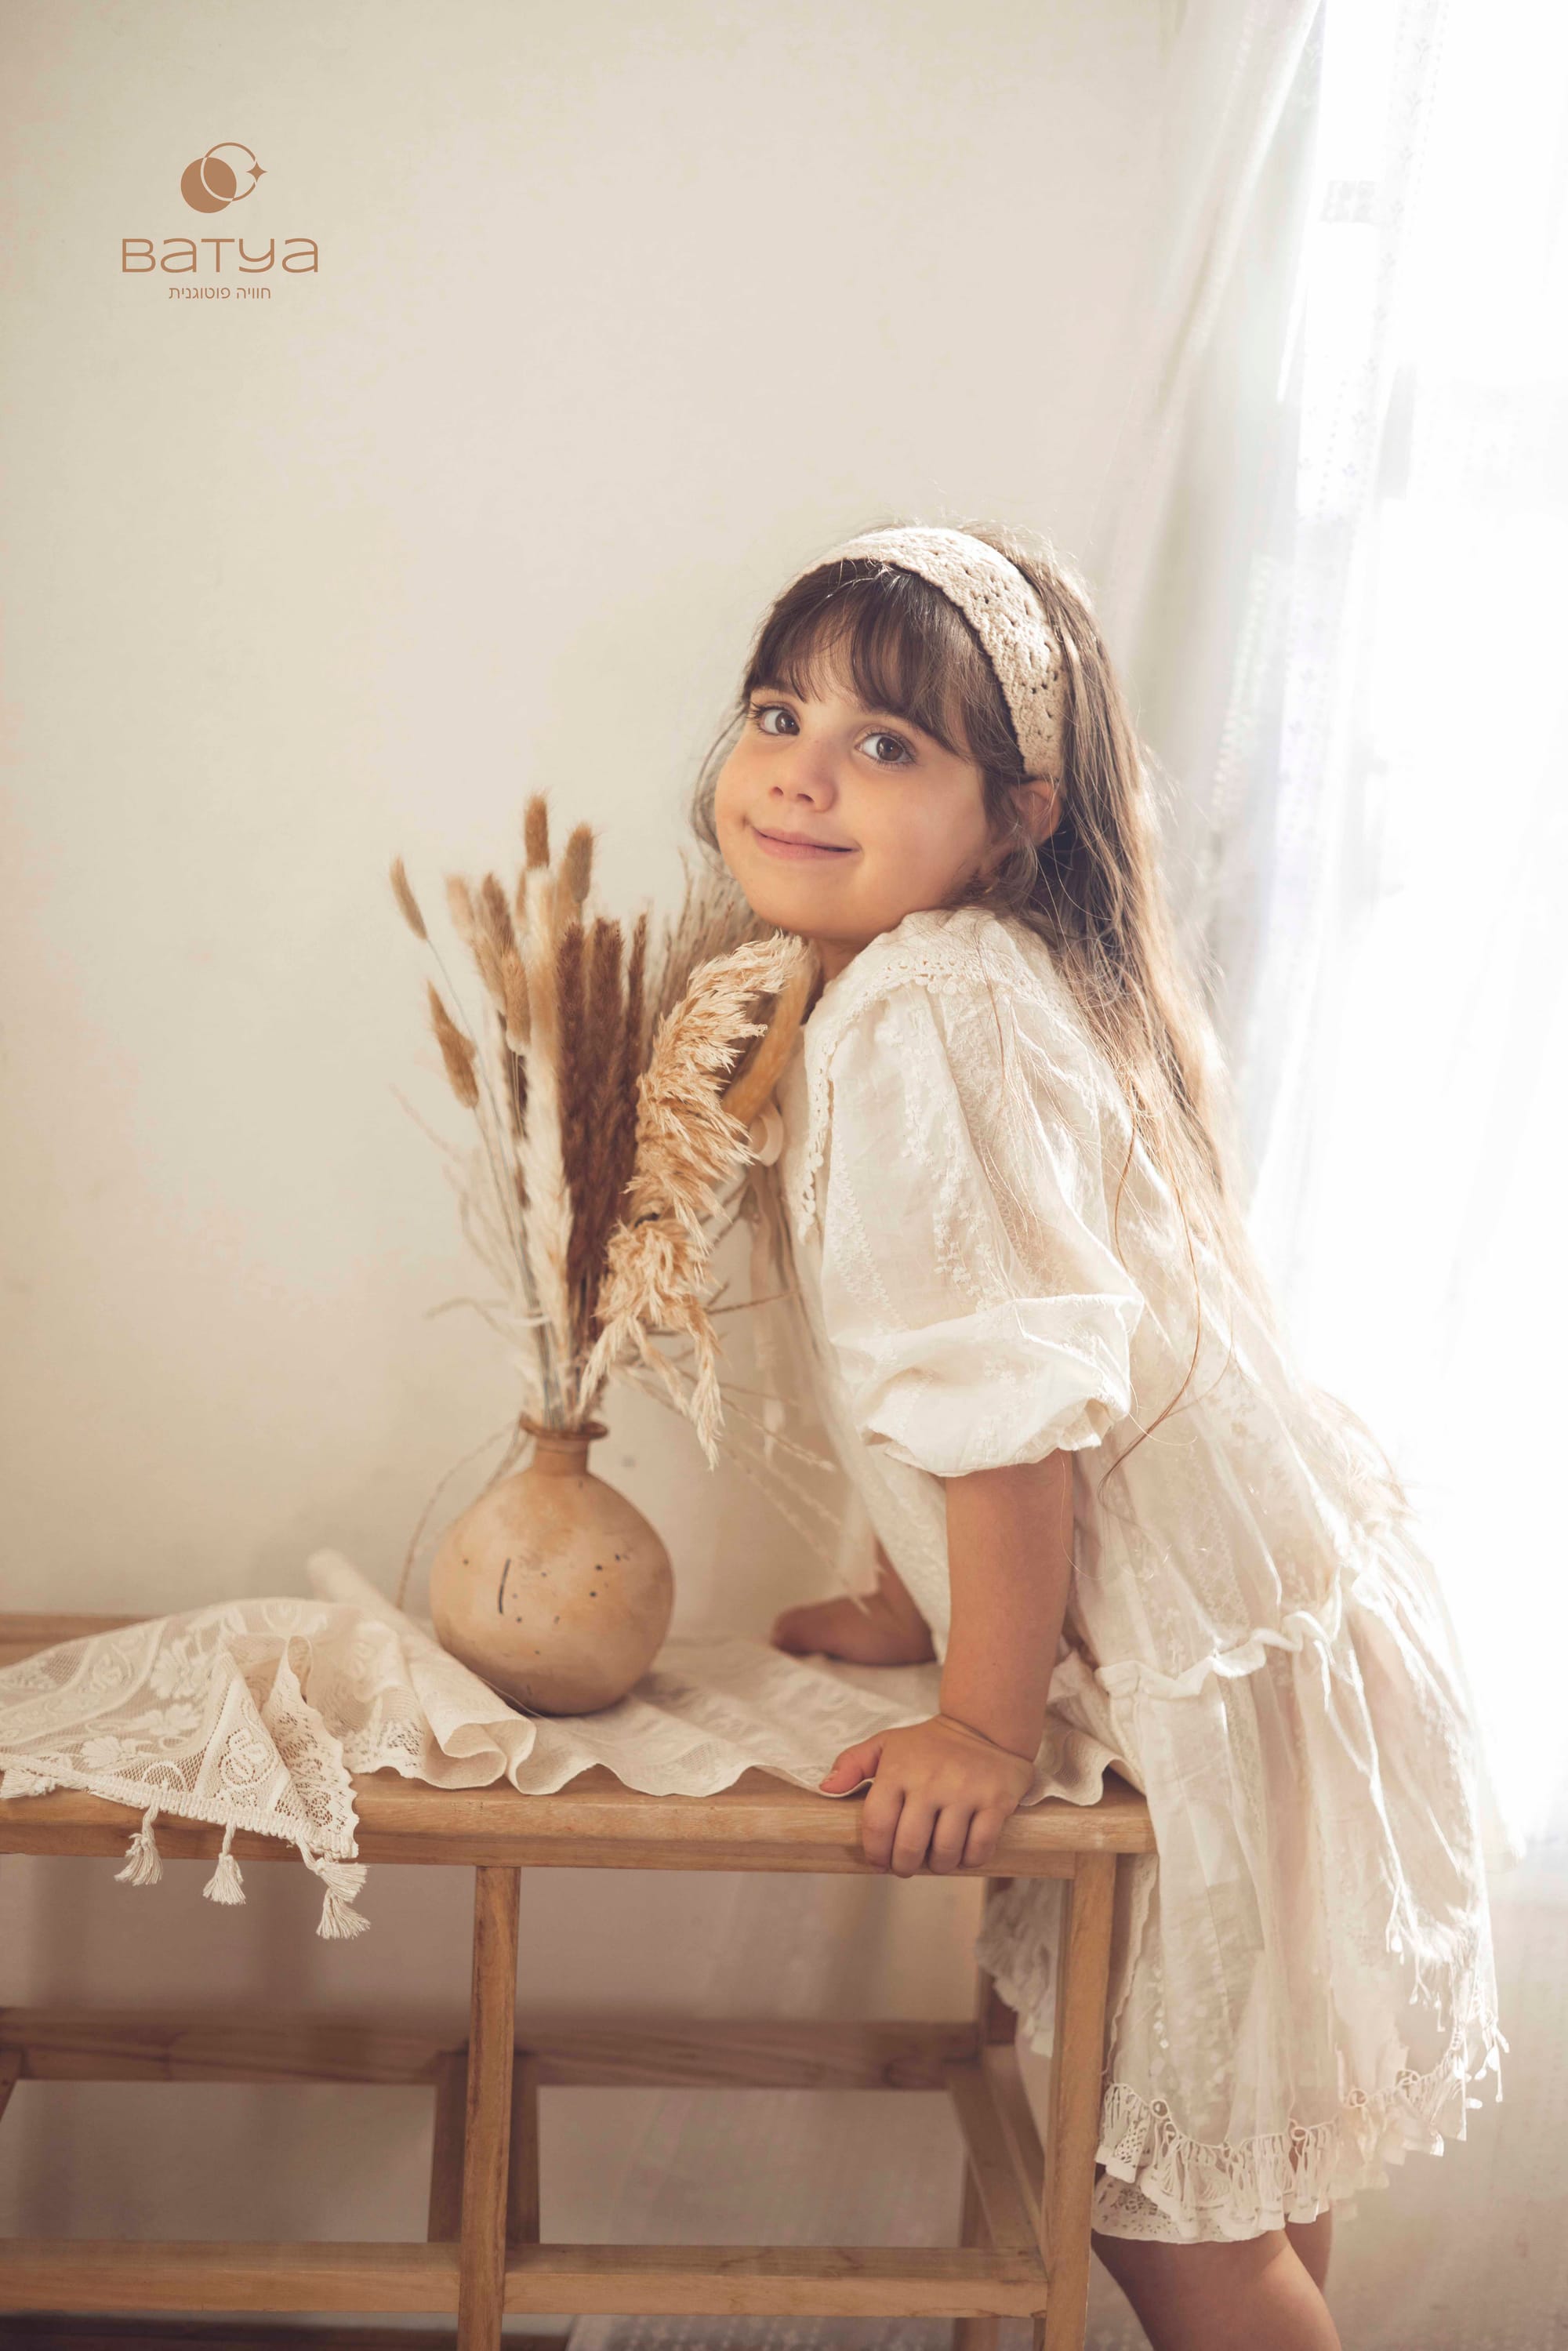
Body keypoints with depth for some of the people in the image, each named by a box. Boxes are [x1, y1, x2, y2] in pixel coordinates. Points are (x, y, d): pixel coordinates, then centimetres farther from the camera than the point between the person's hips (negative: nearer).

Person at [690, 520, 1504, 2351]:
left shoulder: (923, 1013, -23)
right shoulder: (928, 983, 9)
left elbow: (1019, 1390, -27)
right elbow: (941, 1357, 15)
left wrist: (985, 1723, -19)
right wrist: (906, 1609, 18)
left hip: (1218, 1666, -9)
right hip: (1255, 1608, 9)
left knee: (1163, 2192, 7)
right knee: (1241, 2164, 24)